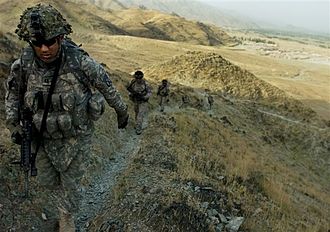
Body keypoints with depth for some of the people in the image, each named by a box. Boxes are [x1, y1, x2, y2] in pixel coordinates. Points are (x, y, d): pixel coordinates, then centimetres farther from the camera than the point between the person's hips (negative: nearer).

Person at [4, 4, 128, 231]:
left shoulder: (80, 62, -28)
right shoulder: (23, 64, -18)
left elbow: (107, 86, -10)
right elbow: (13, 89, 4)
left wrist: (122, 110, 3)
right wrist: (13, 123, -2)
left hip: (76, 135, -3)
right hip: (44, 135, 4)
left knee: (71, 183, 12)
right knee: (47, 180, 19)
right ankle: (68, 177, 54)